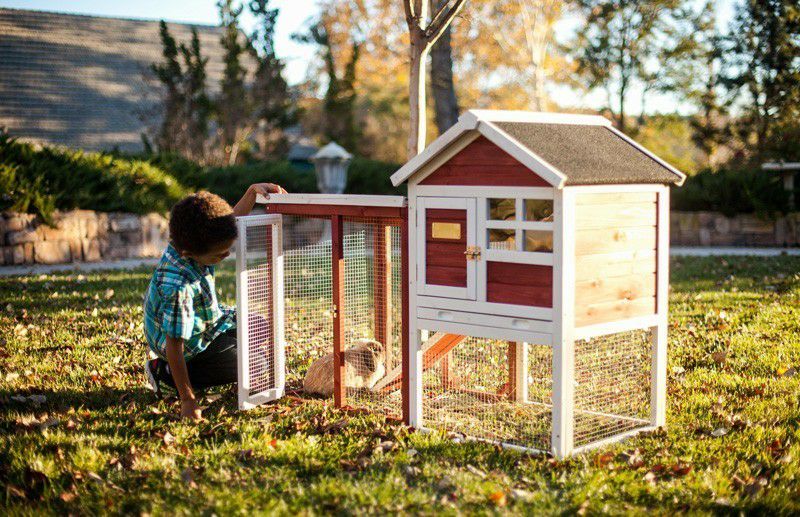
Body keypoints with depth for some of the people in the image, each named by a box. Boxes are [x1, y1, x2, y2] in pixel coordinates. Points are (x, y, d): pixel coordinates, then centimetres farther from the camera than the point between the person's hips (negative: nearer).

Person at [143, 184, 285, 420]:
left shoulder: (190, 245, -18)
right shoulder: (178, 287, -41)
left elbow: (233, 218, 2)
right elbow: (174, 345, -37)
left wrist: (253, 190, -12)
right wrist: (188, 400, -34)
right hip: (192, 345, -8)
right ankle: (165, 372, 0)